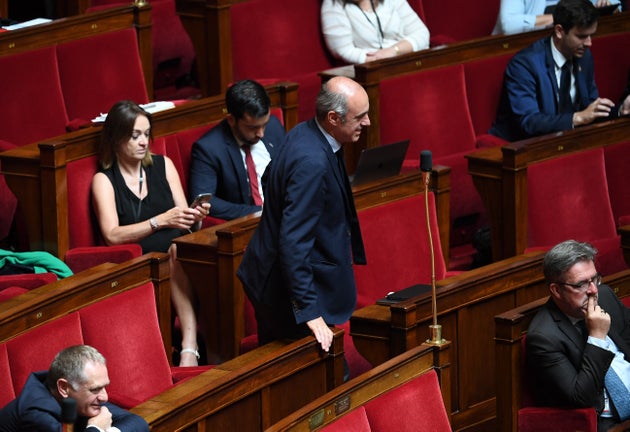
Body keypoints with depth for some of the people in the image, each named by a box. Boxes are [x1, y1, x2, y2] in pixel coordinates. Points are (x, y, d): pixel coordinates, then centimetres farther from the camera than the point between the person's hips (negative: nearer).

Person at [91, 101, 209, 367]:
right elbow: (112, 235, -8)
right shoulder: (104, 180, 7)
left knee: (178, 249, -34)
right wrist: (161, 221, -16)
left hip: (177, 250, 3)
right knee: (177, 249, -35)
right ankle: (190, 344, -44)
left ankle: (190, 345, -48)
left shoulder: (163, 165, 19)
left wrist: (195, 218, -10)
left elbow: (183, 221, 15)